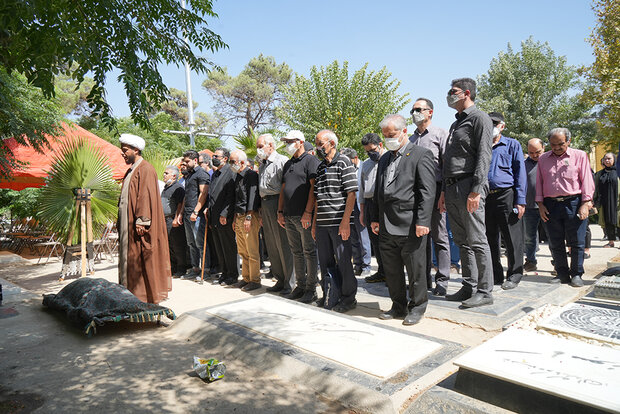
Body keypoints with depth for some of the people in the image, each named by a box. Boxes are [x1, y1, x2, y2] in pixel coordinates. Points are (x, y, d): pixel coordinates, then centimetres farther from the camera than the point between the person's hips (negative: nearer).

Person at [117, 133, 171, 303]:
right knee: (129, 256, 11)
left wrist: (141, 222, -23)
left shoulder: (145, 169, -11)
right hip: (127, 223, 10)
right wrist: (121, 222, 18)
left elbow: (146, 196, -19)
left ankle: (149, 295, 4)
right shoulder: (131, 171, 18)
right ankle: (133, 293, 20)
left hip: (137, 225, -10)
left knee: (141, 258, -5)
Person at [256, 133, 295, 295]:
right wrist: (261, 210, 18)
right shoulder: (262, 165, 20)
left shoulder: (282, 161, -6)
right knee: (271, 245, 11)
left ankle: (289, 283, 4)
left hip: (277, 203, -8)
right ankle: (280, 280, 21)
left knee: (283, 245, -5)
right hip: (264, 205, 8)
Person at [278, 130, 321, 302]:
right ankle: (300, 286, 21)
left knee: (309, 252, -1)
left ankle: (311, 289, 7)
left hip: (304, 216, -8)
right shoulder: (287, 164, 20)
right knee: (296, 253, 12)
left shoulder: (310, 160, -4)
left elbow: (313, 187, -13)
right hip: (289, 216, 8)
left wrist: (308, 212, -19)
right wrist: (280, 212, 14)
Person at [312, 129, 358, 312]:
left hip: (339, 223, -7)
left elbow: (351, 193, -11)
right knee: (325, 261, 14)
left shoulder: (344, 162, -5)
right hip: (322, 223, 7)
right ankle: (328, 295, 28)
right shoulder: (320, 167, 16)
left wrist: (345, 221, -18)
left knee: (343, 261, 1)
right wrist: (314, 222, 16)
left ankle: (348, 297, 16)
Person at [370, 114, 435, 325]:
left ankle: (417, 307, 21)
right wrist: (375, 218, 16)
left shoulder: (421, 155, -4)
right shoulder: (384, 159, 19)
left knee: (415, 270, 4)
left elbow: (427, 191, -10)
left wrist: (422, 221, -16)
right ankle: (399, 306, 29)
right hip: (386, 228, 7)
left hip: (410, 227, -7)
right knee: (392, 271, 14)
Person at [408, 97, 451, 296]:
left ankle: (442, 281, 7)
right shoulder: (411, 139, 19)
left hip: (434, 191, -5)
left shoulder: (440, 134, 2)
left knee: (439, 237, -1)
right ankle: (424, 279, 18)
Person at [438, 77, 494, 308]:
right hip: (452, 188, 9)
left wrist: (476, 190, -20)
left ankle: (485, 291, 2)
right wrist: (444, 191, 19)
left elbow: (483, 156, -12)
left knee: (476, 240, -6)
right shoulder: (456, 124, 24)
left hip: (469, 187, -9)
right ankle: (469, 287, 17)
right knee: (462, 241, 10)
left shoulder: (479, 118, -2)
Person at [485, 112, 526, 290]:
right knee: (490, 239, 9)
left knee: (512, 239, -1)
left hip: (506, 195, -4)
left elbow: (520, 174, 1)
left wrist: (520, 201, -9)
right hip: (486, 197, 4)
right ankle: (495, 276, 19)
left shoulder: (512, 145, 7)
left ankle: (514, 275, 11)